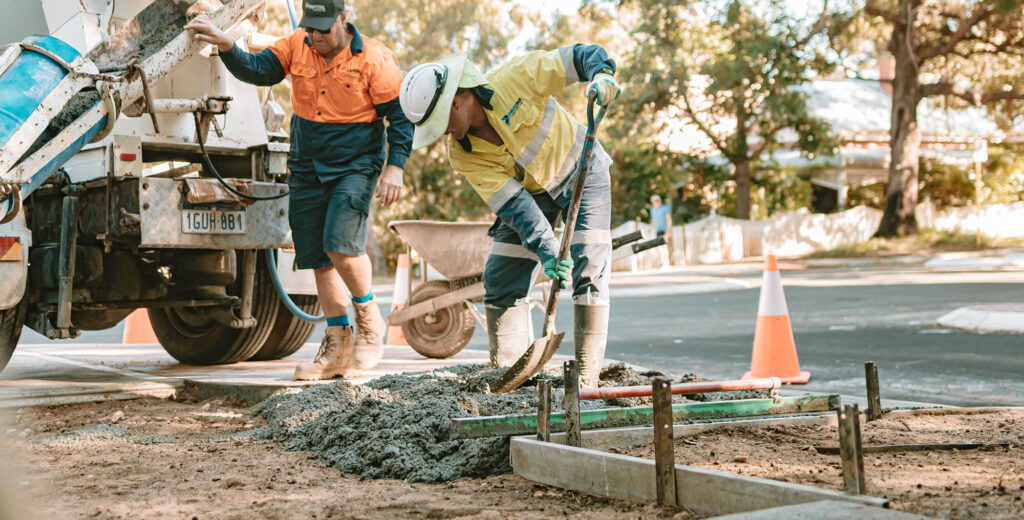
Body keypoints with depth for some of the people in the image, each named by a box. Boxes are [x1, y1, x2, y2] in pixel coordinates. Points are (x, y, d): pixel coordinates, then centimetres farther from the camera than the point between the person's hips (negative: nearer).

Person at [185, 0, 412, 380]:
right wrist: (226, 46, -21)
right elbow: (258, 70, -3)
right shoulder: (296, 46, 2)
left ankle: (369, 318, 3)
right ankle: (338, 348, 15)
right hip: (306, 170, 5)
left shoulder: (373, 59, -10)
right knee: (319, 259, 6)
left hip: (355, 166, -5)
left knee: (340, 243, -23)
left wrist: (395, 167, -15)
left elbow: (400, 116, -7)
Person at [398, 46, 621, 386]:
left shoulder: (515, 78, -29)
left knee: (589, 272, -14)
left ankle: (587, 374, -10)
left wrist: (602, 75, -45)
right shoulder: (462, 155, -20)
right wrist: (546, 249, -36)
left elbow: (581, 56, -22)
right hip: (529, 191, 4)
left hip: (581, 173, -3)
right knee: (500, 279, -3)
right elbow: (514, 205, -24)